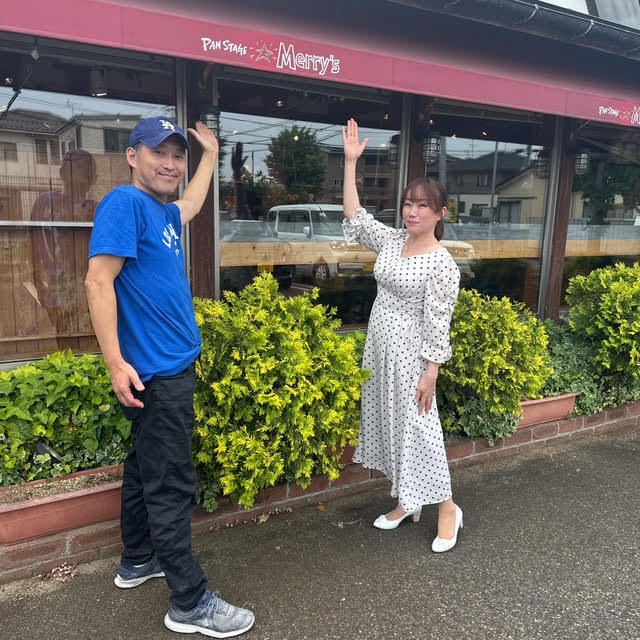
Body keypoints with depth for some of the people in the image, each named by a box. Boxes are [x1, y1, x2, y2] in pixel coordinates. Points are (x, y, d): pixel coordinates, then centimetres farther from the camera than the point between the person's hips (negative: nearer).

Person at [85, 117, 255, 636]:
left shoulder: (166, 212, 13)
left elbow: (192, 204, 38)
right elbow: (99, 281, -20)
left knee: (147, 470, 20)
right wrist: (116, 363, -24)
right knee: (171, 485, -2)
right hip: (156, 372, -10)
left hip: (173, 365, 10)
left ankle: (138, 561, 38)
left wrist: (211, 152, 45)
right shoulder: (125, 203, -13)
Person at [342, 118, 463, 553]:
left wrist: (430, 374, -17)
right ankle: (408, 503, 30)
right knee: (388, 424, 14)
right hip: (379, 349, 8)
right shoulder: (392, 241, 3)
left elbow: (437, 325, -16)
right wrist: (350, 162, 1)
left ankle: (447, 508, 20)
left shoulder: (442, 264, -16)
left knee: (417, 428, 0)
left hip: (409, 356, -7)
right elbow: (354, 217, 4)